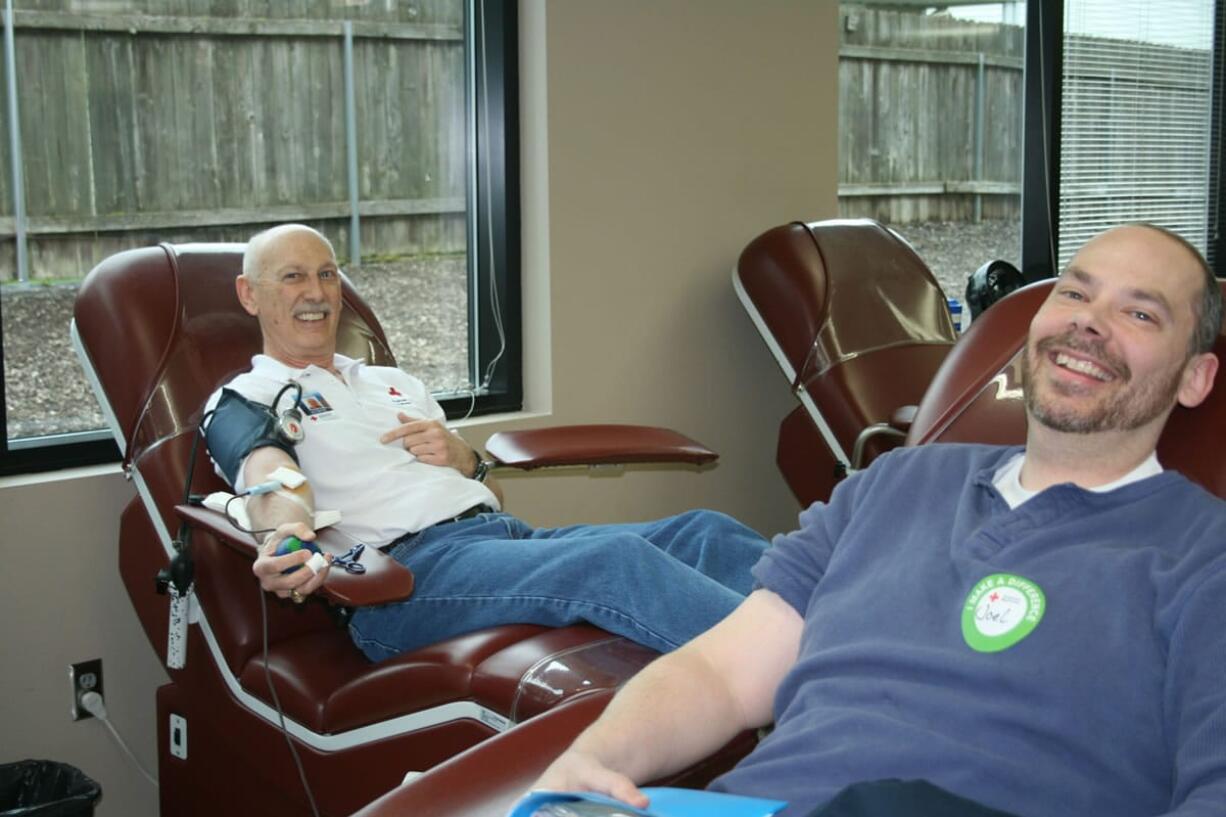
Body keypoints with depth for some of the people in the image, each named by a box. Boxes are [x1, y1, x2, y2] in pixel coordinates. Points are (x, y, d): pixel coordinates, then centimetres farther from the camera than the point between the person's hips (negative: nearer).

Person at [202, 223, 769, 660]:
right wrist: (290, 533, -35)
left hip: (504, 531, 7)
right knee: (611, 560, -34)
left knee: (705, 534, -15)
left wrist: (462, 459, 5)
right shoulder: (242, 402, 14)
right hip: (406, 568, -7)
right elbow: (272, 482, -11)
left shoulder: (394, 383, 32)